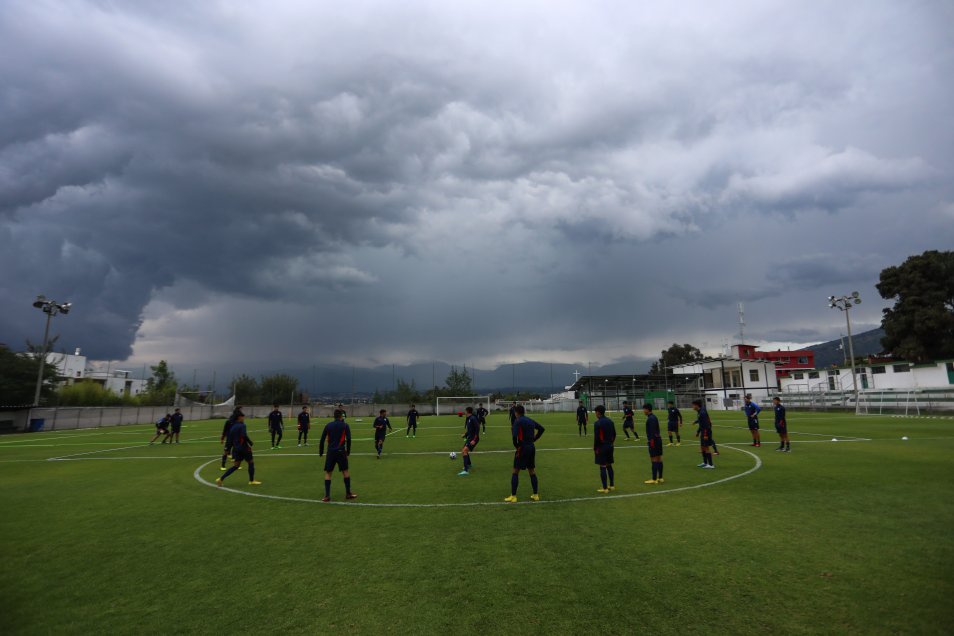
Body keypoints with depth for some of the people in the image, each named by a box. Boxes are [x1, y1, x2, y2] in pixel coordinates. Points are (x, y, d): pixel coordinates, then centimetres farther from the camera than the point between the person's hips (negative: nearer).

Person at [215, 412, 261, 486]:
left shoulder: (232, 427, 11)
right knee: (251, 462, 7)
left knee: (236, 465, 14)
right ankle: (251, 481, 15)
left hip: (236, 449, 8)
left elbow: (230, 440, 13)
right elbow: (244, 436, -27)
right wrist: (250, 443, -17)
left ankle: (221, 479, 5)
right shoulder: (242, 425, -13)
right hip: (243, 448, -8)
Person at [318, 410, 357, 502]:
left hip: (330, 452, 1)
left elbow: (322, 440, 5)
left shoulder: (328, 425, 7)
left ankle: (327, 496, 2)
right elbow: (348, 439, -5)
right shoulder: (345, 425, 2)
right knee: (345, 471, 11)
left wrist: (321, 452, 12)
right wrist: (348, 451, 6)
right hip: (341, 451, -1)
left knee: (328, 473, 8)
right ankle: (348, 493, 15)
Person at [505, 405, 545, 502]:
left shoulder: (517, 421, -12)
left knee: (515, 472, 2)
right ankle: (536, 495, 21)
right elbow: (541, 429, 19)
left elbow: (514, 436, -24)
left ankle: (513, 496, 3)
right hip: (532, 447, 7)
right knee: (532, 471, 16)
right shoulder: (530, 420, 10)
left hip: (522, 447, -7)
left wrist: (516, 446, -9)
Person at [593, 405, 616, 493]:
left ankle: (605, 488, 2)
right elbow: (614, 434, 12)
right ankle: (612, 485, 23)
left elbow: (596, 437, -17)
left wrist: (595, 448, -8)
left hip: (601, 447, -7)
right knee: (609, 466, 17)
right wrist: (611, 443, 19)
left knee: (602, 467, -1)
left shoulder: (597, 423, -16)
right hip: (610, 446, 7)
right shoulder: (610, 421, 7)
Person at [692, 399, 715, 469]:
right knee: (702, 447, 15)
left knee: (706, 448, -5)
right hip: (703, 432, 10)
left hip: (706, 432, -10)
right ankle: (705, 462, 25)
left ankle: (711, 464, 1)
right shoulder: (699, 412, 11)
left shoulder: (702, 413, -20)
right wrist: (698, 432, 25)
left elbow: (706, 424, -23)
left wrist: (705, 435, -24)